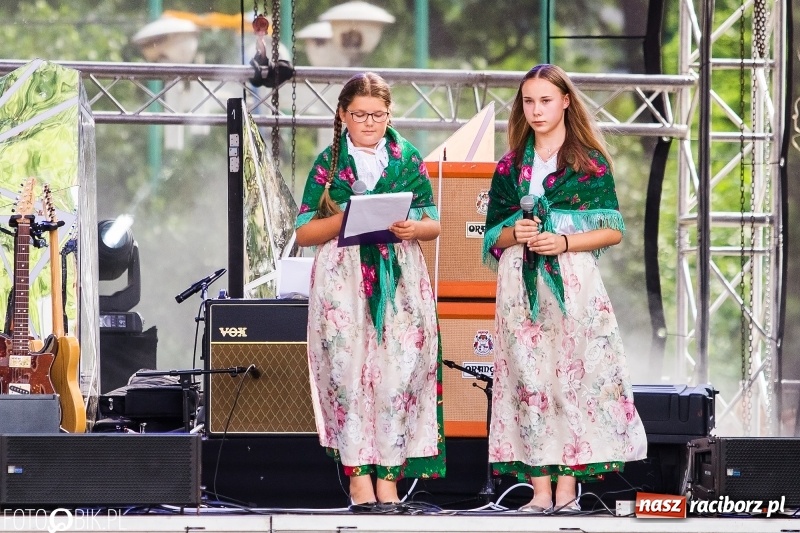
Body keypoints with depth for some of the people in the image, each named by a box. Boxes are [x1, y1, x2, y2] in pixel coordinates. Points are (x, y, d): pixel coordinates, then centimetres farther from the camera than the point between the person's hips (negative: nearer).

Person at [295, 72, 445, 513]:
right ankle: (358, 474, -6)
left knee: (398, 370, -7)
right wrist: (344, 219, -11)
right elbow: (303, 232, 5)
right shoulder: (328, 162, 8)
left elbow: (434, 224, 12)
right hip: (343, 278, -1)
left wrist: (414, 228, -10)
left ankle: (389, 475, -3)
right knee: (347, 368, -10)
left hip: (401, 278, 1)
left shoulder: (408, 157, 11)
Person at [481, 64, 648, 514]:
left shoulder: (590, 162, 4)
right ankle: (540, 490, -2)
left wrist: (564, 241, -13)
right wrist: (513, 234, -6)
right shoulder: (510, 166, 14)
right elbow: (492, 235, 16)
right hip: (521, 286, 3)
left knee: (574, 375, -9)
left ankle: (567, 488, -7)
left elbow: (613, 231, 1)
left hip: (573, 282, -3)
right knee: (529, 379, -3)